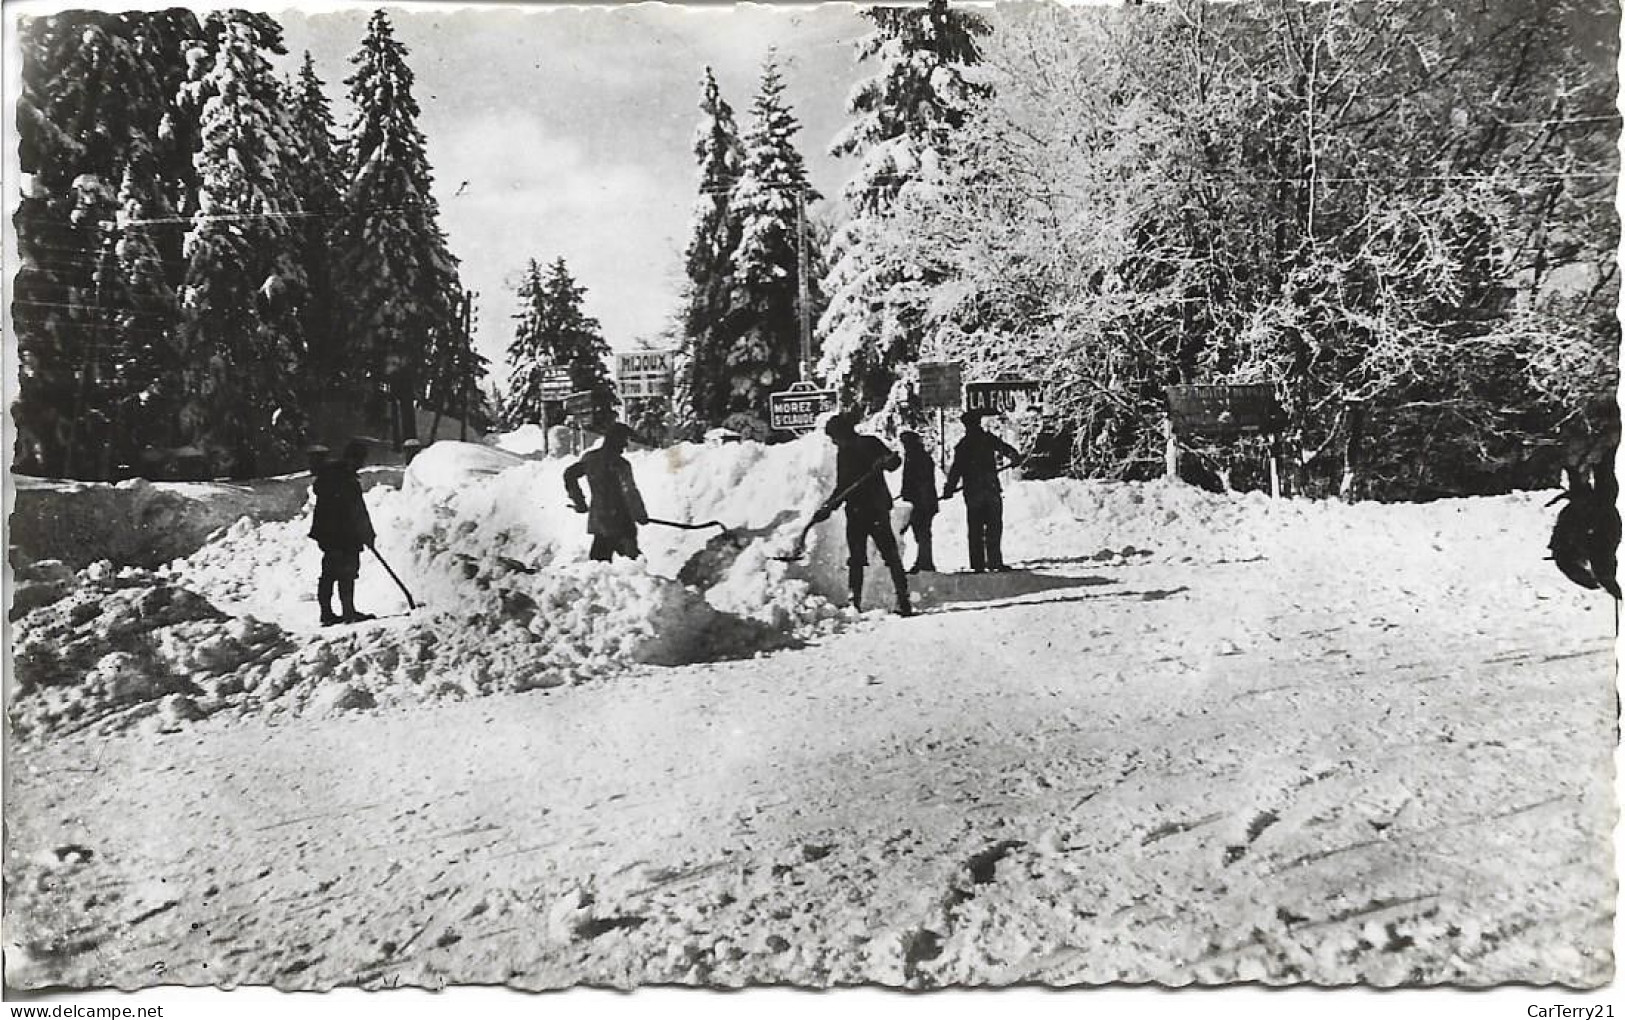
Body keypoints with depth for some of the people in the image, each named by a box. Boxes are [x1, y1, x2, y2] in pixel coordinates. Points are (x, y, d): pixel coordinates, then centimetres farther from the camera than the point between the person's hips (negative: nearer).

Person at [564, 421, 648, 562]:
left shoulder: (590, 457, 6)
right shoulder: (619, 464, -15)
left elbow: (569, 474, 14)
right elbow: (630, 492, -17)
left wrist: (579, 502, 19)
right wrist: (640, 515, -4)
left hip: (597, 519, 7)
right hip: (619, 522, -7)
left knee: (598, 559, 11)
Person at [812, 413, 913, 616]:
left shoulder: (869, 444, -1)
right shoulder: (842, 454, 17)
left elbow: (895, 460, -9)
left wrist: (885, 462, -30)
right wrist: (828, 507, 10)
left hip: (877, 508, -6)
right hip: (855, 511, 6)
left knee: (890, 554, -7)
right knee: (855, 559, 5)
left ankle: (903, 601, -6)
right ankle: (855, 601, 9)